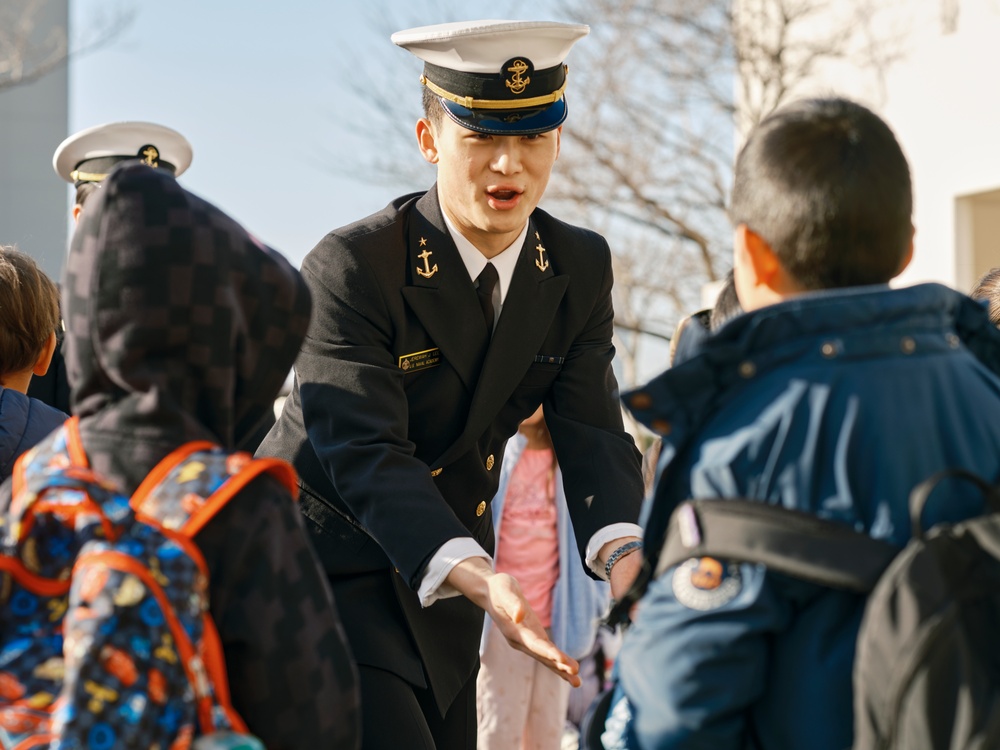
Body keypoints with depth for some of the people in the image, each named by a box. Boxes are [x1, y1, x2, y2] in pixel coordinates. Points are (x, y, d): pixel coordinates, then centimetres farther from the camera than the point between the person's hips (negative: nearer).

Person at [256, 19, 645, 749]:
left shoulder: (581, 268, -3)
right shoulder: (350, 268, -21)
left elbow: (590, 434, -9)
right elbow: (365, 455, -29)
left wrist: (620, 553, -31)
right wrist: (476, 577, -45)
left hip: (438, 580, 6)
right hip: (326, 569, -6)